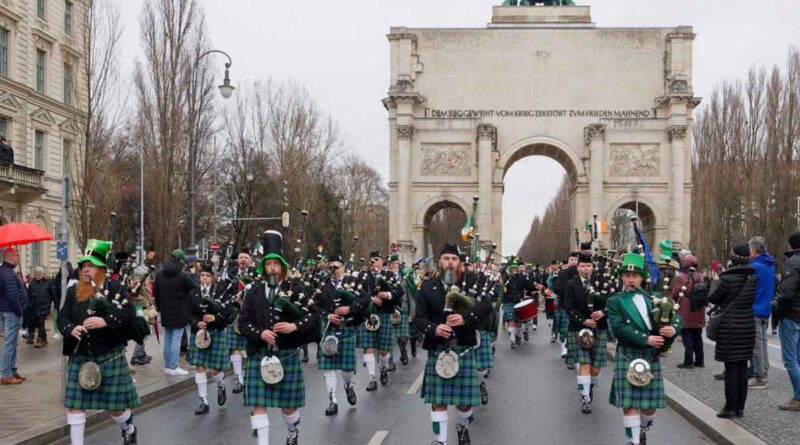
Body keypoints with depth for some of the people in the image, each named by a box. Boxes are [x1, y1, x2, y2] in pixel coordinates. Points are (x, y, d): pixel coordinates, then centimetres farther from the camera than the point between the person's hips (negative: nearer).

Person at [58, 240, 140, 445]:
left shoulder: (114, 288, -6)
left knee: (115, 405, 8)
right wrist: (71, 329, -20)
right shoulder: (74, 292, 6)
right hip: (80, 357, 3)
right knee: (75, 404, -2)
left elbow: (130, 313, -15)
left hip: (110, 357, -3)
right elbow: (62, 317, 2)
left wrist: (105, 321, -27)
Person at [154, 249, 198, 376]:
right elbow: (195, 289, -7)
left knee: (167, 339, 13)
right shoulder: (182, 276, -15)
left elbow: (155, 294, 12)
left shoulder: (160, 275, 6)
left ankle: (167, 366, 17)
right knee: (176, 339, -4)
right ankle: (173, 367, -4)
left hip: (166, 312, 7)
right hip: (179, 313, -7)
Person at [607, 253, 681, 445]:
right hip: (628, 356, -3)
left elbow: (676, 316, 7)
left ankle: (643, 429, 37)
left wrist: (674, 328, -16)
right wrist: (645, 339, -22)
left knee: (650, 405, 9)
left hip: (652, 357, 3)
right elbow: (619, 328, -14)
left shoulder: (652, 299, 12)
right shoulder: (615, 302, 0)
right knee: (630, 403, -7)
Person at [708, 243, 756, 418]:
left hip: (729, 327, -6)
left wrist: (715, 281, 11)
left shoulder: (727, 278, -16)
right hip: (748, 325, 6)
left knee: (731, 367, -1)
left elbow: (713, 297, -5)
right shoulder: (753, 277, 2)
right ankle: (740, 407, 16)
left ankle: (730, 407, 3)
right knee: (742, 366, 10)